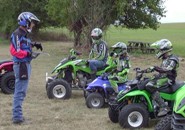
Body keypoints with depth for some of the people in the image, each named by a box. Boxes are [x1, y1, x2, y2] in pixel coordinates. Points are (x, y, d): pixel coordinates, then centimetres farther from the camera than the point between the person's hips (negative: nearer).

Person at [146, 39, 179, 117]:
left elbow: (167, 69, -31)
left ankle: (164, 107, -30)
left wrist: (155, 68, -40)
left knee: (150, 86, -29)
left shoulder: (172, 60, -13)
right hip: (162, 78, 10)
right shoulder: (165, 59, 17)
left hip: (168, 79, -10)